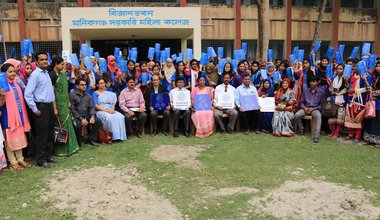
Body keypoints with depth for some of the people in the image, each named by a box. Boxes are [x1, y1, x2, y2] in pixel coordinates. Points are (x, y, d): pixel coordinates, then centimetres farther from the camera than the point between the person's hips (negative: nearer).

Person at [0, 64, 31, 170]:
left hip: (19, 115, 6)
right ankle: (12, 162, 14)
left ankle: (20, 159, 25)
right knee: (10, 139, 4)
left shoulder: (17, 83, 9)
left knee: (19, 138, 14)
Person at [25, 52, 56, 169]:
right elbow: (27, 94, -17)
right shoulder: (35, 74, -11)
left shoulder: (47, 73, 13)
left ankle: (48, 155, 26)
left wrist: (53, 105, 13)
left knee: (50, 133, 14)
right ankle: (41, 160, 8)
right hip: (41, 107, -8)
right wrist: (35, 110, -15)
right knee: (41, 134, -1)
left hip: (49, 106, 8)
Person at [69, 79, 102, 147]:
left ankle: (91, 139, -1)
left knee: (98, 121, -14)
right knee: (78, 124, -35)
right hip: (76, 116, -6)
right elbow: (72, 109, -11)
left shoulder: (88, 96, 15)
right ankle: (78, 144, -14)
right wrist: (81, 119, -19)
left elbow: (91, 107, 12)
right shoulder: (72, 95, -5)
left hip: (86, 116, 6)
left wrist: (92, 116, -9)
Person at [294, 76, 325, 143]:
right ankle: (301, 128, 2)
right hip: (305, 108, 3)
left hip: (315, 109, -2)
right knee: (297, 115, -28)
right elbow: (301, 102, 13)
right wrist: (304, 108, -8)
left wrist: (313, 109, -11)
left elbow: (321, 104, 2)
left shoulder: (321, 91, 4)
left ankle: (316, 136, -40)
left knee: (318, 116, -38)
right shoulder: (306, 91, 12)